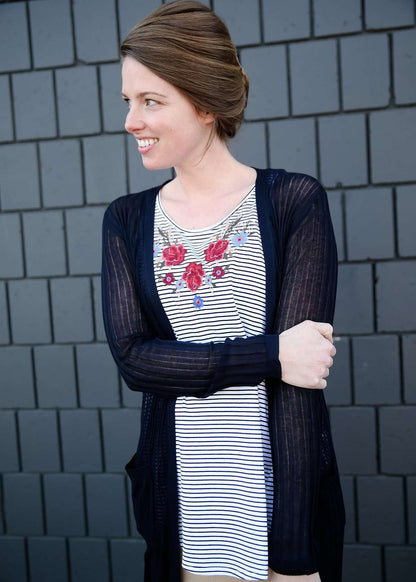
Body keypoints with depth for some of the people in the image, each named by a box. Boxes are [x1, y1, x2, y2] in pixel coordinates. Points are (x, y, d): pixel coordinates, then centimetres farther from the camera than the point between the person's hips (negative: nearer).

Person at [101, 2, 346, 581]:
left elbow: (296, 376, -14)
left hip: (284, 481, -2)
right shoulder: (126, 220, 2)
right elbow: (132, 357, -8)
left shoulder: (294, 202, -8)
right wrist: (270, 355, -19)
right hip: (180, 489, 3)